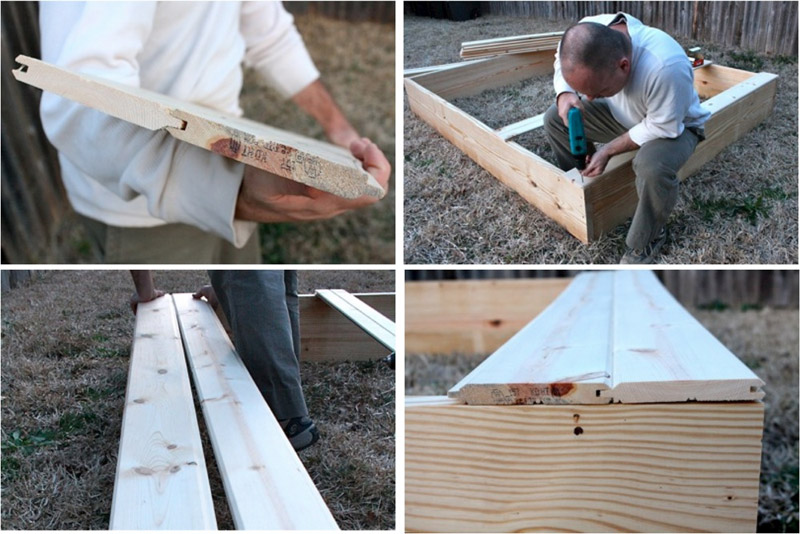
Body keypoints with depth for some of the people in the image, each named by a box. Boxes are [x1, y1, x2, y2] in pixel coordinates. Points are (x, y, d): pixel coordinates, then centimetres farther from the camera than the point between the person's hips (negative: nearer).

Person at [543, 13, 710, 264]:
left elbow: (662, 127, -29)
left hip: (673, 125, -6)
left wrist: (608, 150, -26)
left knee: (652, 166, -36)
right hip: (623, 114, 6)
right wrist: (565, 94, -25)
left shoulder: (666, 67, -45)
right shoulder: (588, 33, -28)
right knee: (554, 118, -5)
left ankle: (646, 241, -9)